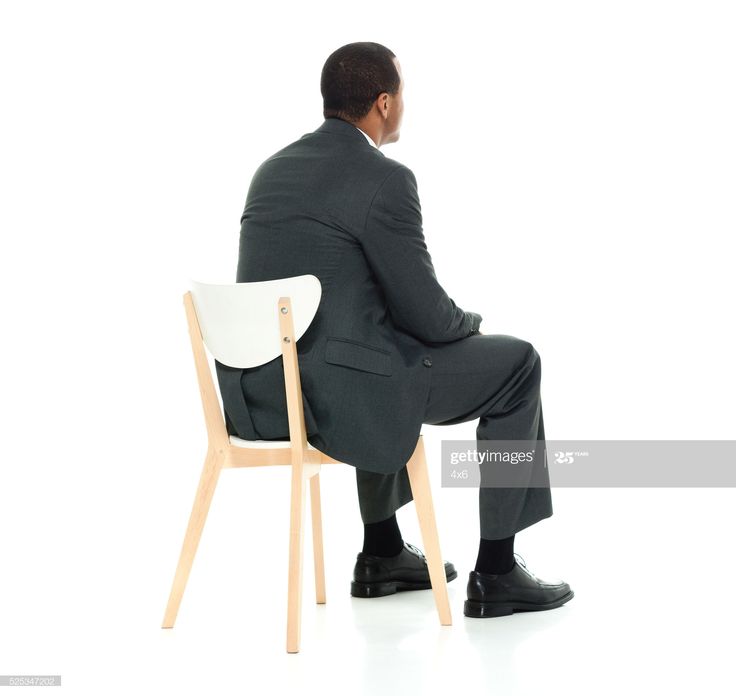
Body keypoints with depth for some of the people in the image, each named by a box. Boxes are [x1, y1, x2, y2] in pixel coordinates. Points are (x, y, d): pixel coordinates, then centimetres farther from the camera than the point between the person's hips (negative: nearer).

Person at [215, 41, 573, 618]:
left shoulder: (273, 169, 12)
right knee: (516, 364, 10)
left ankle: (382, 554, 39)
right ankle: (495, 573, 16)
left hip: (255, 393, 8)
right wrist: (471, 323, 13)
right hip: (336, 396, -8)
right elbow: (426, 315, -10)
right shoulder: (386, 180, -13)